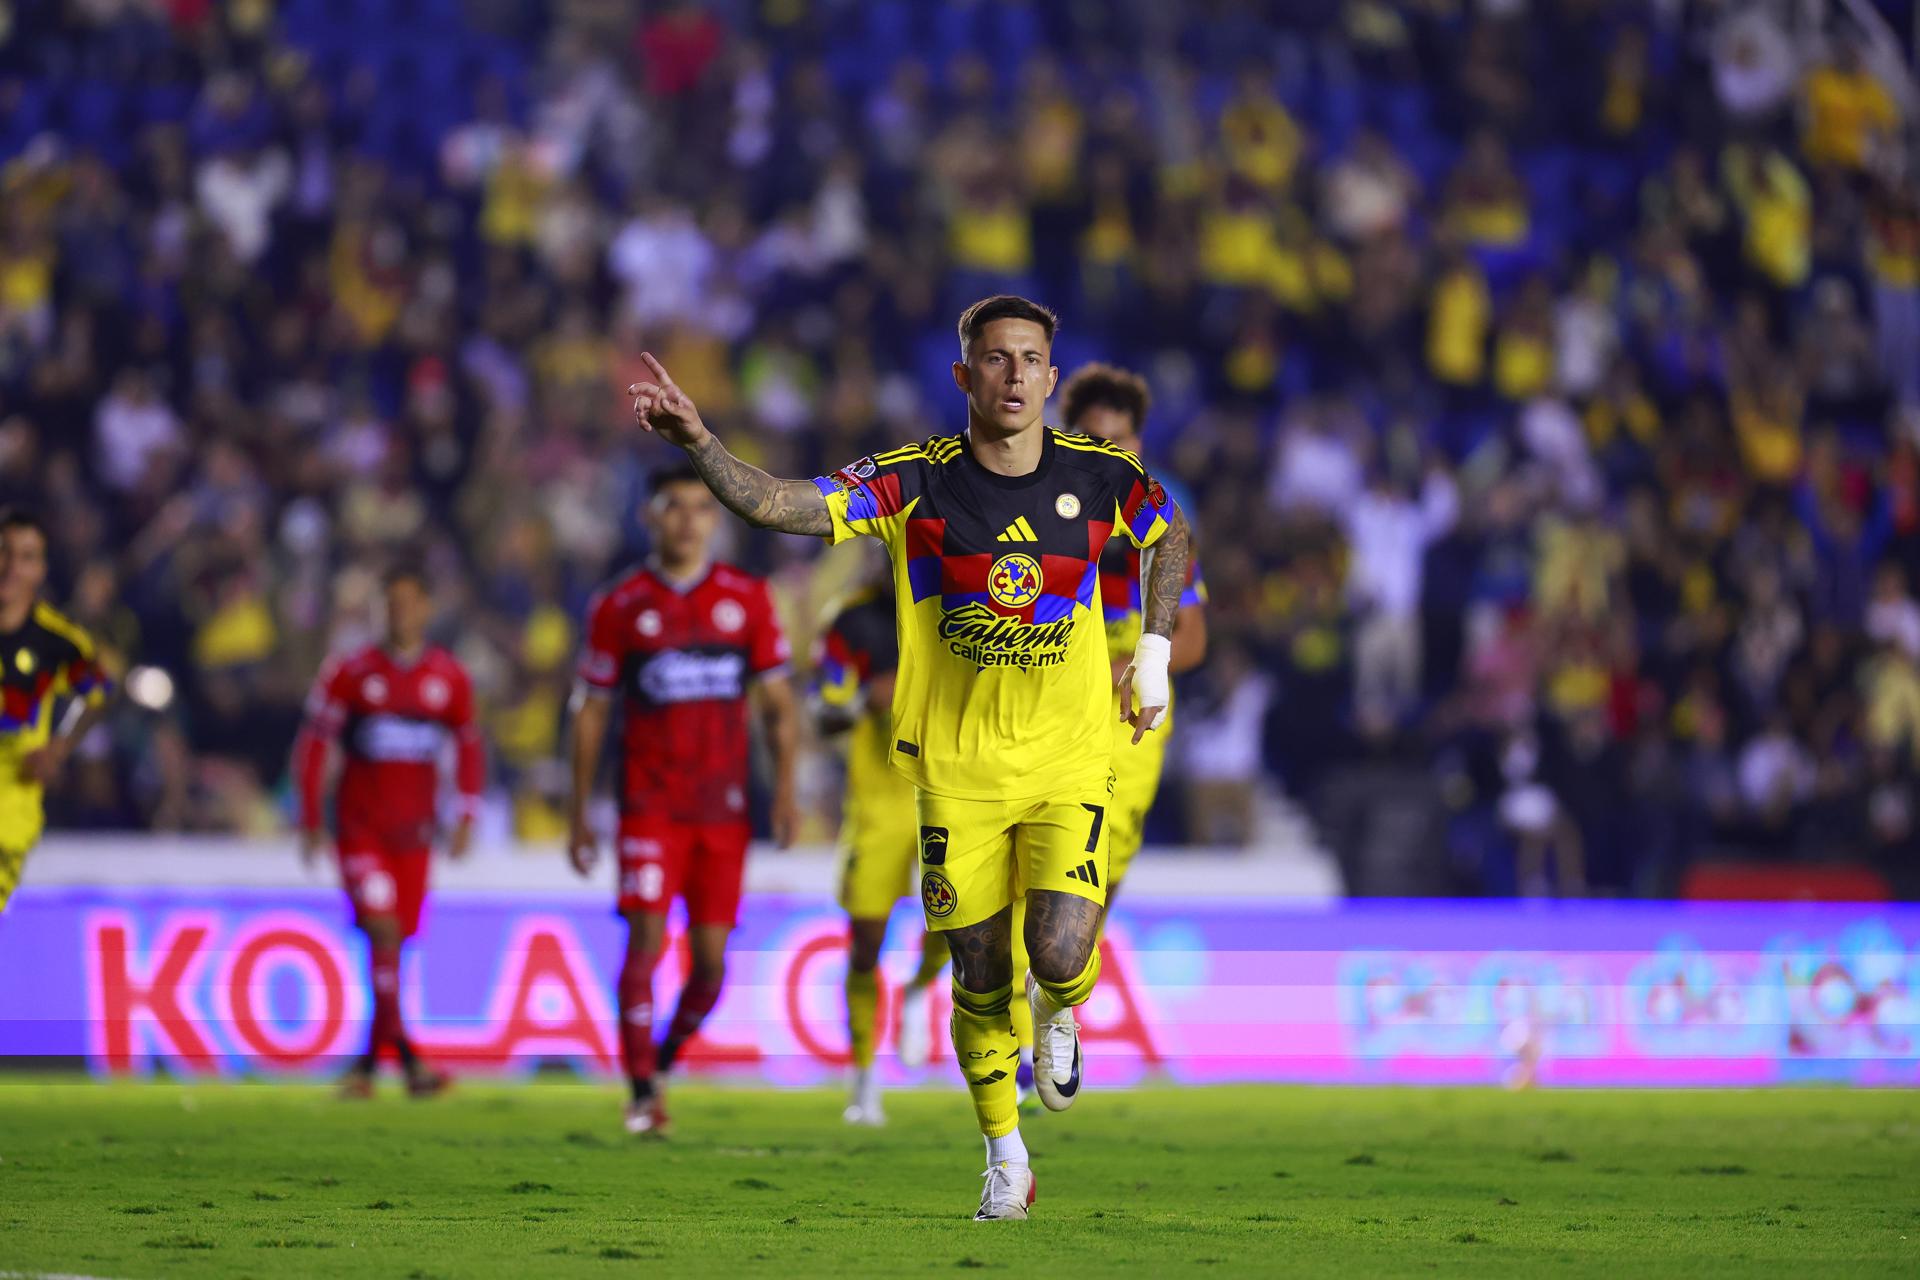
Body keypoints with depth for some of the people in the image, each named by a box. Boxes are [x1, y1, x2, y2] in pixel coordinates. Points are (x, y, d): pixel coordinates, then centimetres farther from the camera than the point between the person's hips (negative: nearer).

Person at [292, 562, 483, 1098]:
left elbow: (469, 748, 15)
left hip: (413, 832, 3)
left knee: (394, 946, 6)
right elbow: (314, 741, 3)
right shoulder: (352, 671, -3)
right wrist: (311, 818, 1)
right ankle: (408, 1058, -23)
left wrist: (467, 816, 5)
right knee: (383, 932, -17)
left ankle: (368, 1062, 19)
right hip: (360, 827, -3)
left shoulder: (449, 677, 4)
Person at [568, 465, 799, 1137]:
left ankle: (666, 1057, 25)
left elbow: (778, 702, 9)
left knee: (711, 956, 1)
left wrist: (785, 789, -4)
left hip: (724, 807, 2)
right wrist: (578, 817, 5)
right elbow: (590, 712, 7)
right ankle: (642, 1091, -10)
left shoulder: (748, 598, 7)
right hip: (650, 804, -2)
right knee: (646, 939, -14)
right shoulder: (619, 606, 3)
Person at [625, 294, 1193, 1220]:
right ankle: (1005, 1157, 23)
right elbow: (783, 506, -18)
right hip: (957, 770, 0)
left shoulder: (1100, 477, -4)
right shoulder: (913, 482, -9)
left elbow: (1171, 535, 18)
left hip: (1071, 762, 0)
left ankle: (1059, 1012, 22)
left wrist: (1155, 651, 11)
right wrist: (697, 442, -34)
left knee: (1060, 957, -16)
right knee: (980, 981, 3)